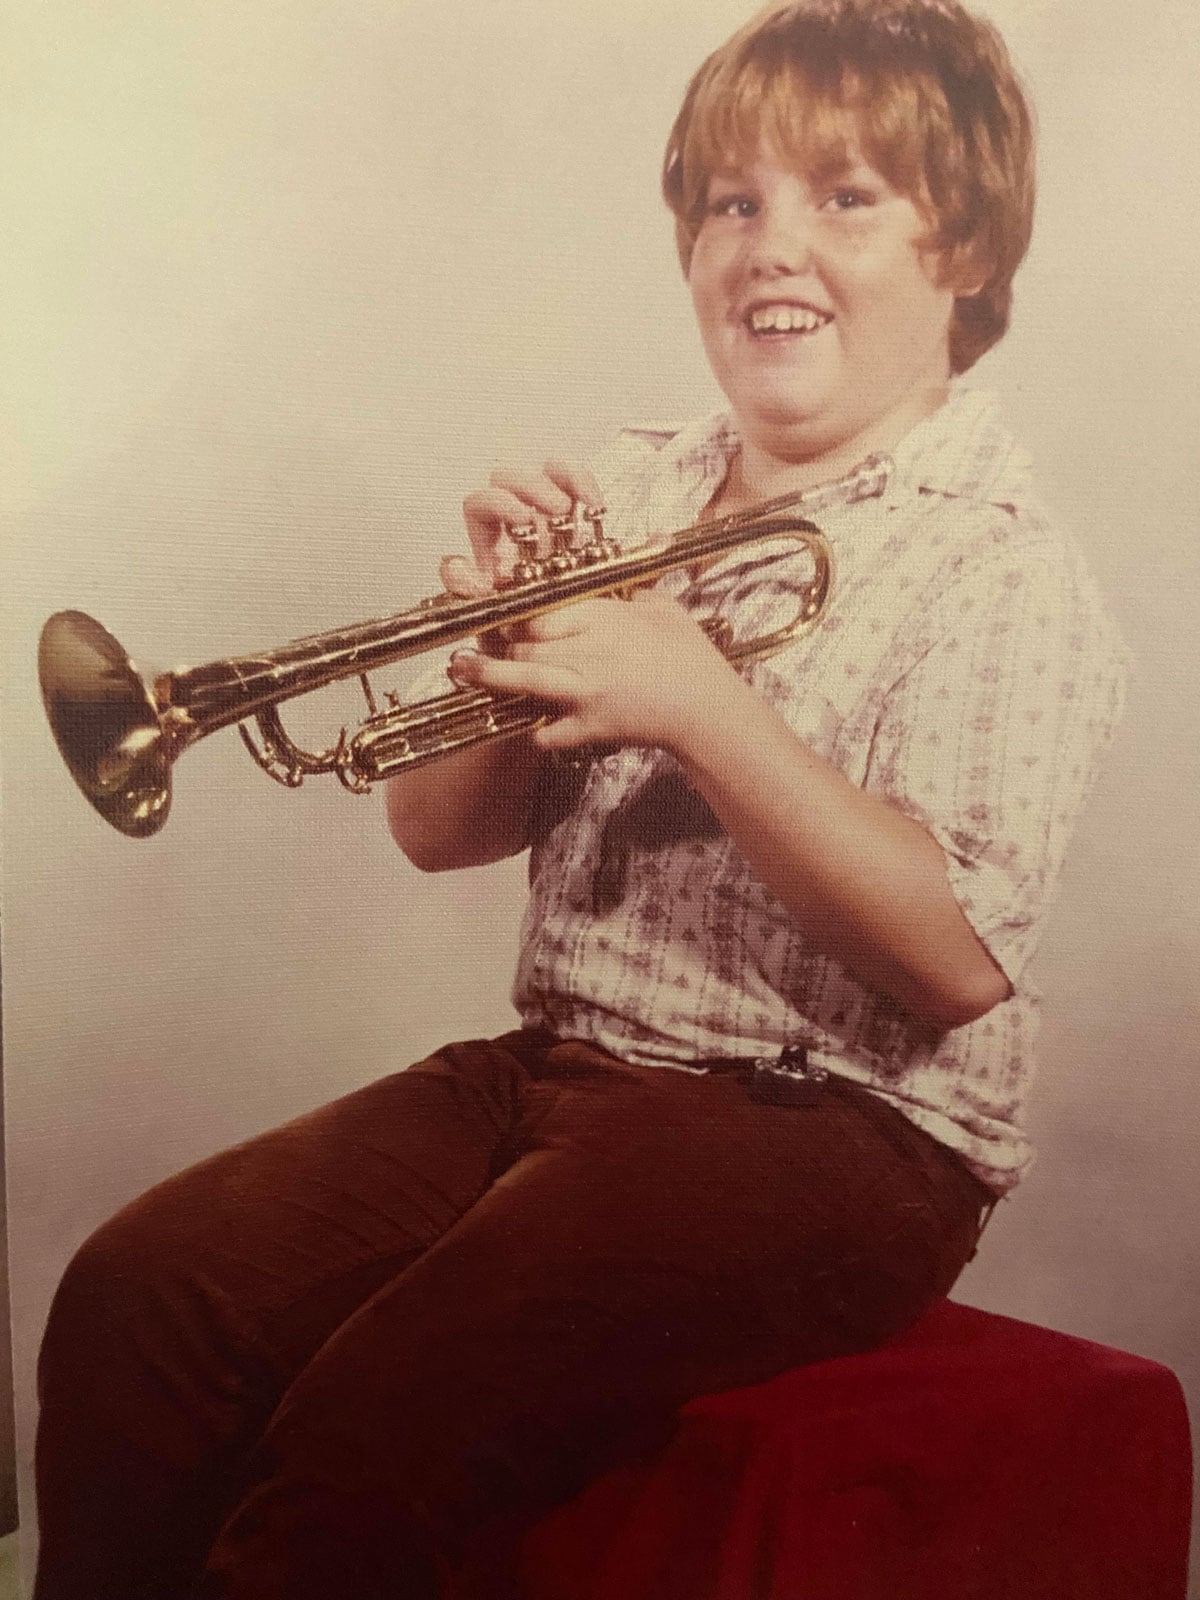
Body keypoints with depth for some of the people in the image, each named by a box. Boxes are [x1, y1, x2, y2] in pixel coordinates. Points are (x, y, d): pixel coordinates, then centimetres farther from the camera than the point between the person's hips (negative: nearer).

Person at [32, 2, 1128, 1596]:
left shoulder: (1008, 574, -6)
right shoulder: (636, 493, 11)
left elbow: (957, 960, -18)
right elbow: (441, 830, 10)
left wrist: (697, 707, -21)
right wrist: (507, 633, -9)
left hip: (828, 1127, -5)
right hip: (558, 1058, 6)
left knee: (369, 1442, -24)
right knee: (137, 1299, -11)